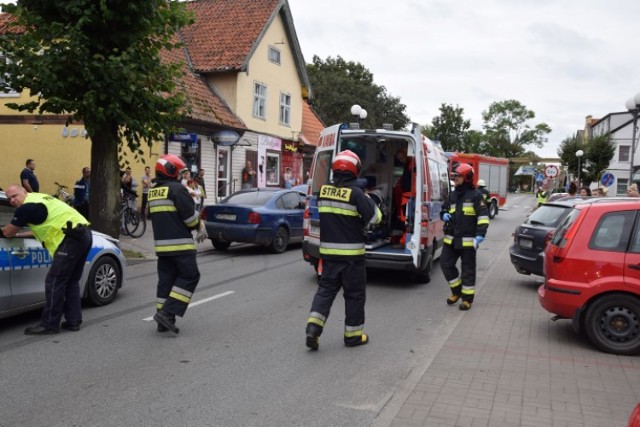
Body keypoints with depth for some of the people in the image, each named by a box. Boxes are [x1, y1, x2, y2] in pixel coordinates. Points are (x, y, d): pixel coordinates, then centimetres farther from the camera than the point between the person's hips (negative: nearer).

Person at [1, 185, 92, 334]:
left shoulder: (26, 207, -3)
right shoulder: (39, 198, 25)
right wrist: (18, 234, 35)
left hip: (72, 238, -10)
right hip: (84, 233, 10)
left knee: (54, 283, -3)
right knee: (71, 281, 16)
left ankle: (49, 324, 3)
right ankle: (73, 321, 19)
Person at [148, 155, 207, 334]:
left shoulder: (153, 192, 15)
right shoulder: (177, 188, -12)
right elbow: (190, 215, -15)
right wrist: (200, 226, 6)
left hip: (161, 244, 8)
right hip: (180, 244, -8)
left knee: (166, 279, 11)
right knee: (189, 276, 0)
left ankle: (164, 321, 12)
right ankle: (167, 312, -9)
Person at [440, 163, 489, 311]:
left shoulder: (475, 195, -6)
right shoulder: (452, 195, 13)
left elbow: (483, 216, -10)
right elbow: (444, 209, 26)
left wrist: (480, 234, -19)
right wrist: (444, 215, 2)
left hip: (468, 239, -6)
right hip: (451, 238, 6)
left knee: (468, 269, 2)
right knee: (445, 264, 6)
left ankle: (467, 298, 13)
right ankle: (457, 291, 24)